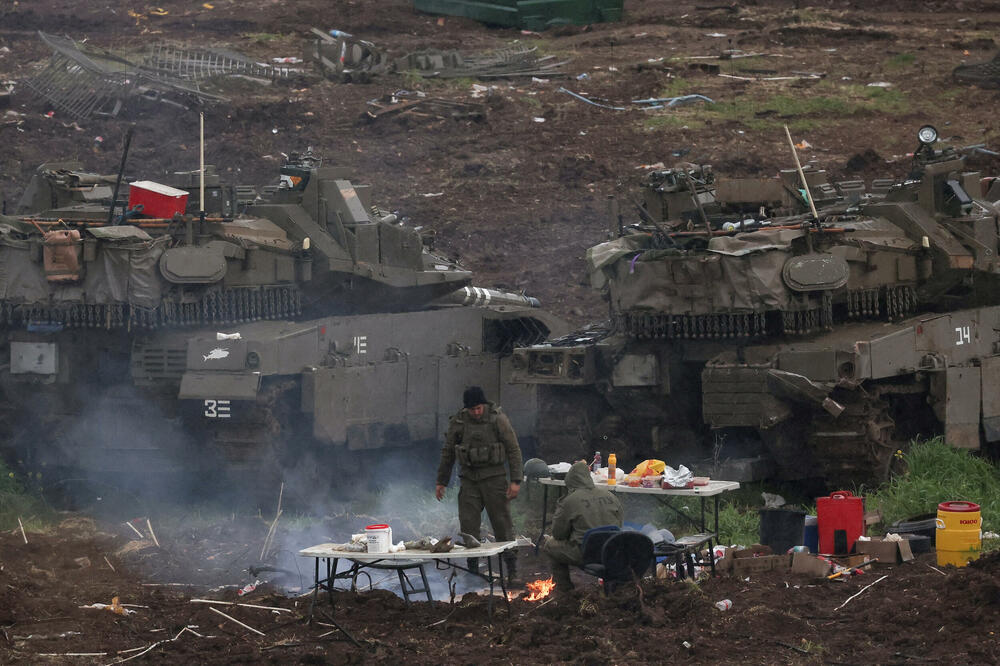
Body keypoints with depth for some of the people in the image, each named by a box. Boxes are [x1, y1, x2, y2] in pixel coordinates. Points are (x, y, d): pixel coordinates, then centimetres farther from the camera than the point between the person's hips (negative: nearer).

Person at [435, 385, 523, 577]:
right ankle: (472, 565, 8)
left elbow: (514, 450, -5)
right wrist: (441, 482, 14)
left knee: (502, 521, -1)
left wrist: (515, 480, -11)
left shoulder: (498, 419, -7)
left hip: (494, 478, -3)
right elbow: (448, 453, 13)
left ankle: (511, 563, 9)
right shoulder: (457, 423, 2)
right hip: (469, 479, 3)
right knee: (468, 523, 0)